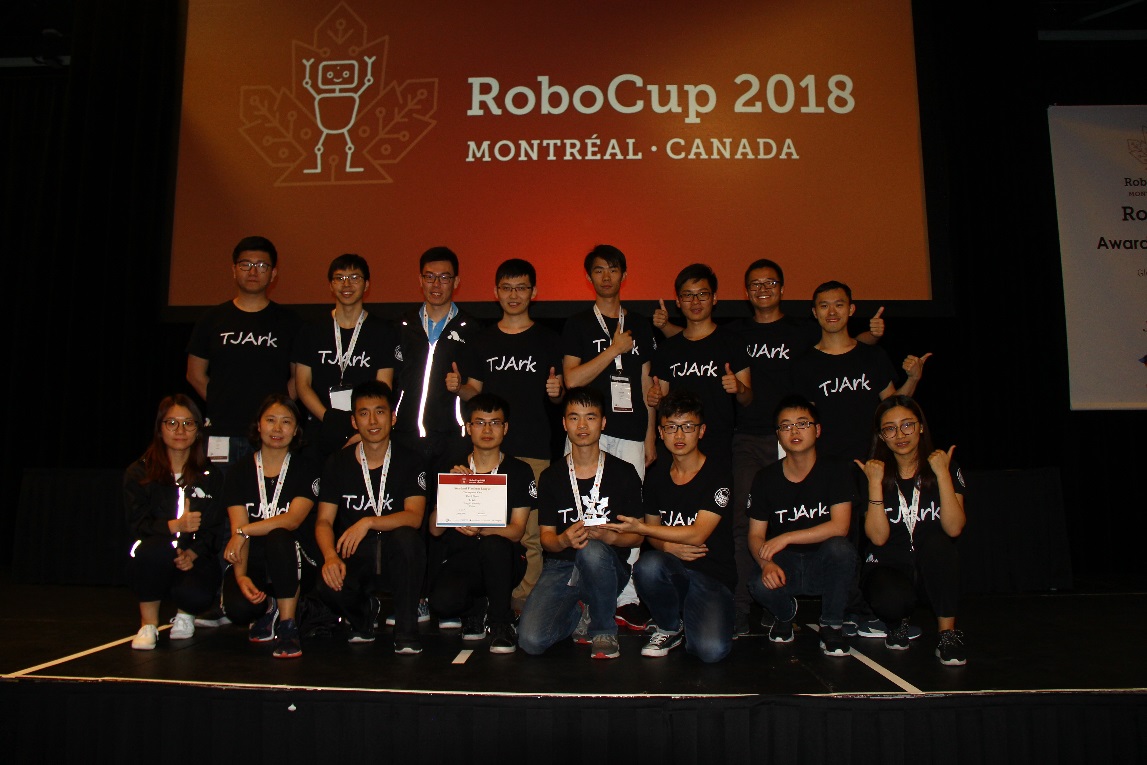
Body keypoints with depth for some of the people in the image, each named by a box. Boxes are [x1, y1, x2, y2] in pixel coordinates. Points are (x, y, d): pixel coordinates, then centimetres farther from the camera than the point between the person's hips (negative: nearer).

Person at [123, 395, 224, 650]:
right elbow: (137, 524, -9)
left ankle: (184, 613, 10)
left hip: (195, 559, 0)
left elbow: (215, 528, 0)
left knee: (196, 593, -32)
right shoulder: (139, 473, 4)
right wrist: (175, 526, -28)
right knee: (155, 547, -35)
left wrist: (193, 554, -19)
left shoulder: (209, 475, 7)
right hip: (153, 563, 0)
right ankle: (148, 622, -10)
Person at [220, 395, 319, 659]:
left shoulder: (304, 470, 1)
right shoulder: (240, 472, 5)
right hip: (251, 562, 1)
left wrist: (244, 531, -19)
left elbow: (292, 520, -14)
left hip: (288, 561, -1)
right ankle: (268, 609, 9)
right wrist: (241, 577, -20)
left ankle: (288, 626, -22)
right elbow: (238, 529, -6)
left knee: (278, 538, -36)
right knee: (239, 609, -30)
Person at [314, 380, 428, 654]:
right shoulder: (338, 463, 6)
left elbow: (414, 517, -13)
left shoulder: (409, 463, 0)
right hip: (352, 557, 1)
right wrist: (330, 557, -19)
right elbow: (324, 521, 2)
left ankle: (406, 631, -18)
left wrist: (369, 522, -28)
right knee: (329, 588, -31)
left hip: (395, 557, -1)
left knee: (406, 537, -35)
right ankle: (364, 614, 7)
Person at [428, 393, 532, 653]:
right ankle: (478, 609, 7)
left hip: (502, 562, -1)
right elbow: (435, 529, 0)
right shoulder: (452, 469, 8)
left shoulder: (519, 472, 3)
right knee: (442, 601, -31)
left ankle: (501, 621, -11)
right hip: (460, 559, 1)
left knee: (493, 545, -36)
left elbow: (516, 531, -6)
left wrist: (483, 529, -27)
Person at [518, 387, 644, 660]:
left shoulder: (623, 473, 2)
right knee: (531, 640, -24)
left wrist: (609, 536, -21)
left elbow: (637, 535, 1)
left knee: (592, 550, -39)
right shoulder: (552, 476, 6)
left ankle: (604, 630, -11)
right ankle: (580, 614, 10)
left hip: (607, 566, -1)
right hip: (562, 566, 1)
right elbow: (546, 537, 4)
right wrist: (564, 540, -20)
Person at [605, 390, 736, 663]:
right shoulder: (658, 475, 8)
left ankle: (690, 620, 9)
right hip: (673, 568, 4)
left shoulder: (718, 473, -8)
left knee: (711, 649, -28)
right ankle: (670, 627, -3)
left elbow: (697, 534, -16)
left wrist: (639, 527, -20)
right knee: (647, 565, -33)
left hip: (714, 575, -4)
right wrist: (668, 546, -12)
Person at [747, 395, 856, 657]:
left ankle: (832, 625, -7)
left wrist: (785, 538, -23)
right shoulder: (766, 478, -2)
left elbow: (839, 527, -17)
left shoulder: (835, 470, -6)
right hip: (784, 565, 1)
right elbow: (755, 534, -1)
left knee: (840, 548, -34)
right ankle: (785, 614, 9)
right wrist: (766, 563, -23)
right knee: (760, 586, -32)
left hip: (824, 566, -1)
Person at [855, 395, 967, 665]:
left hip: (934, 569, 1)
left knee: (936, 539, -32)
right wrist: (875, 483, -24)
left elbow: (953, 529, -20)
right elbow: (878, 537, -17)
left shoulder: (946, 467, -5)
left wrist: (942, 474, -26)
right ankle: (900, 620, 5)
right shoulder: (875, 471, -6)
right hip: (887, 566, -1)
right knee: (891, 599, -34)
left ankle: (948, 630, -17)